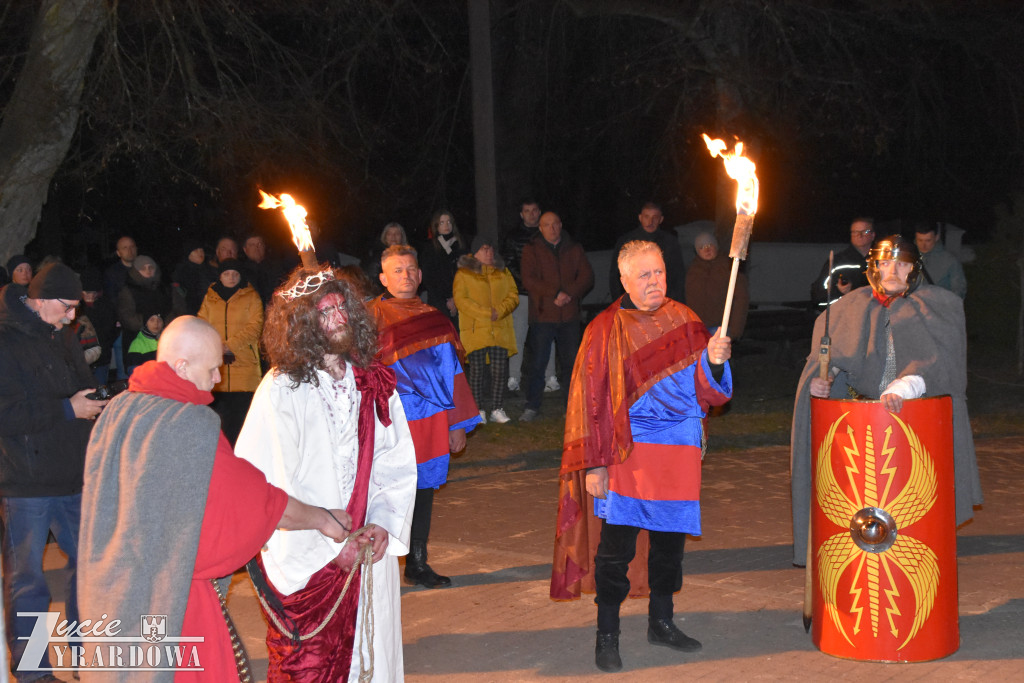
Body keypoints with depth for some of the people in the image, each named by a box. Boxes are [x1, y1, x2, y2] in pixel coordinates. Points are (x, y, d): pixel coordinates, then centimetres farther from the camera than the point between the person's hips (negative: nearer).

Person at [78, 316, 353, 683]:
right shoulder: (193, 427, -21)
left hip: (110, 584, 8)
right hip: (166, 592, -7)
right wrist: (323, 520, -2)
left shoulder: (116, 412, 0)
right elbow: (255, 499, -15)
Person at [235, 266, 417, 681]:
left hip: (370, 550, 4)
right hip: (305, 561, -4)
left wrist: (382, 524, -8)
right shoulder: (280, 391, -10)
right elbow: (272, 482, -12)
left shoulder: (374, 385, 5)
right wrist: (329, 546, -13)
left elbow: (398, 462, 7)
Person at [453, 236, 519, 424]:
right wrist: (485, 313, -14)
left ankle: (497, 409, 7)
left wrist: (500, 310, -9)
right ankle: (478, 410, 3)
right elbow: (460, 299, -6)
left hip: (500, 329, 3)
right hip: (475, 329, -3)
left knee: (500, 369, -1)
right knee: (477, 368, -4)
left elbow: (513, 296, 11)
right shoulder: (464, 273, 4)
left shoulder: (502, 272, 17)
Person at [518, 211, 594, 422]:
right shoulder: (532, 250, 4)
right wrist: (555, 293, -17)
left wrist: (568, 293, -13)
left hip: (569, 315, 2)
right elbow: (529, 279, -7)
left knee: (571, 363, 5)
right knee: (537, 363, -2)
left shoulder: (574, 249, 11)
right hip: (543, 315, -2)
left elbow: (587, 277, 3)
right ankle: (532, 407, 6)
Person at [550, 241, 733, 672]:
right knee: (616, 545, -3)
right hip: (626, 452, -4)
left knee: (670, 539, 13)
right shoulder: (606, 330, -4)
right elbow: (589, 397, -6)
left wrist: (714, 361, -18)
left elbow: (706, 391, 4)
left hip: (679, 452, 4)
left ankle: (660, 622, 30)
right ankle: (606, 635, 10)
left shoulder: (684, 322, 7)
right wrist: (593, 464, -11)